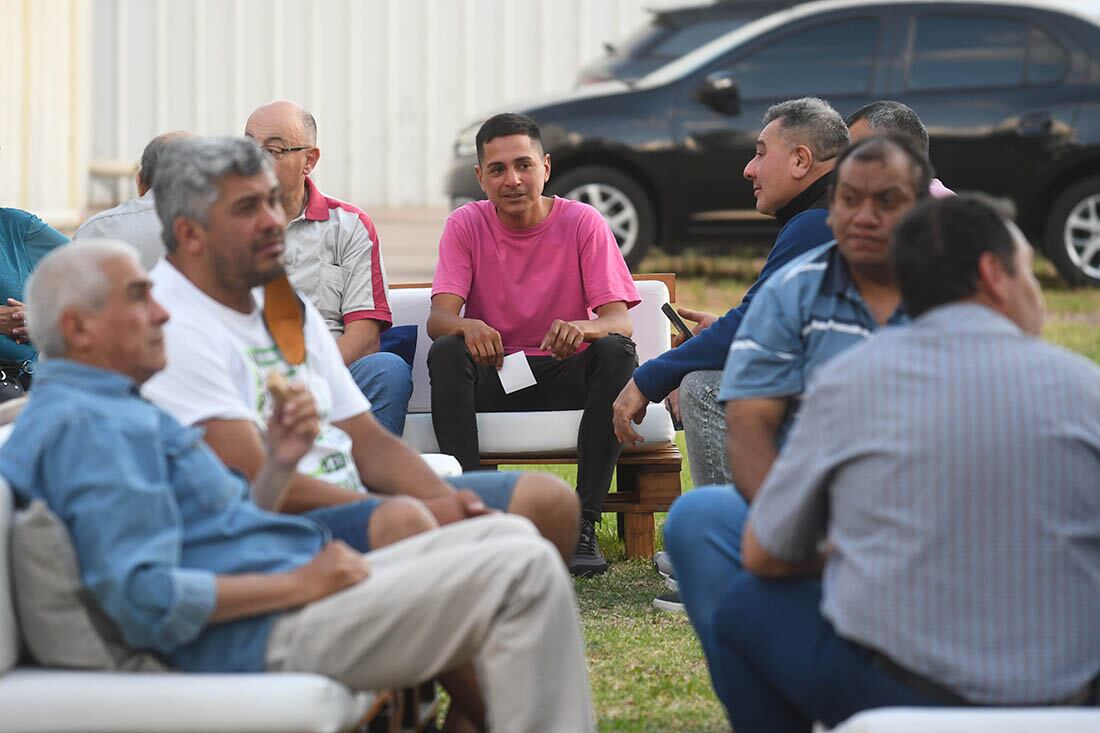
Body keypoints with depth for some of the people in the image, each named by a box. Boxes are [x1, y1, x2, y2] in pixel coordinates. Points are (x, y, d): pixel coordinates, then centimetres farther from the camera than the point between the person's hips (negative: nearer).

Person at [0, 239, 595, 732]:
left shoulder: (114, 412, 20)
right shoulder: (83, 426, -16)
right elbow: (145, 598, -26)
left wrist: (278, 464, 5)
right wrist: (299, 585, -19)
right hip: (266, 637, -11)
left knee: (508, 537, 13)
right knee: (523, 575, -14)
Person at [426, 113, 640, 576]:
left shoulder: (582, 222, -5)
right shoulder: (466, 226, -3)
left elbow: (619, 320, -14)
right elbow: (438, 318, -13)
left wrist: (583, 329, -38)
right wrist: (468, 326, -39)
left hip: (566, 376, 0)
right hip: (492, 376, 0)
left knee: (616, 351, -30)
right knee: (446, 353, -29)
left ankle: (584, 523, -29)